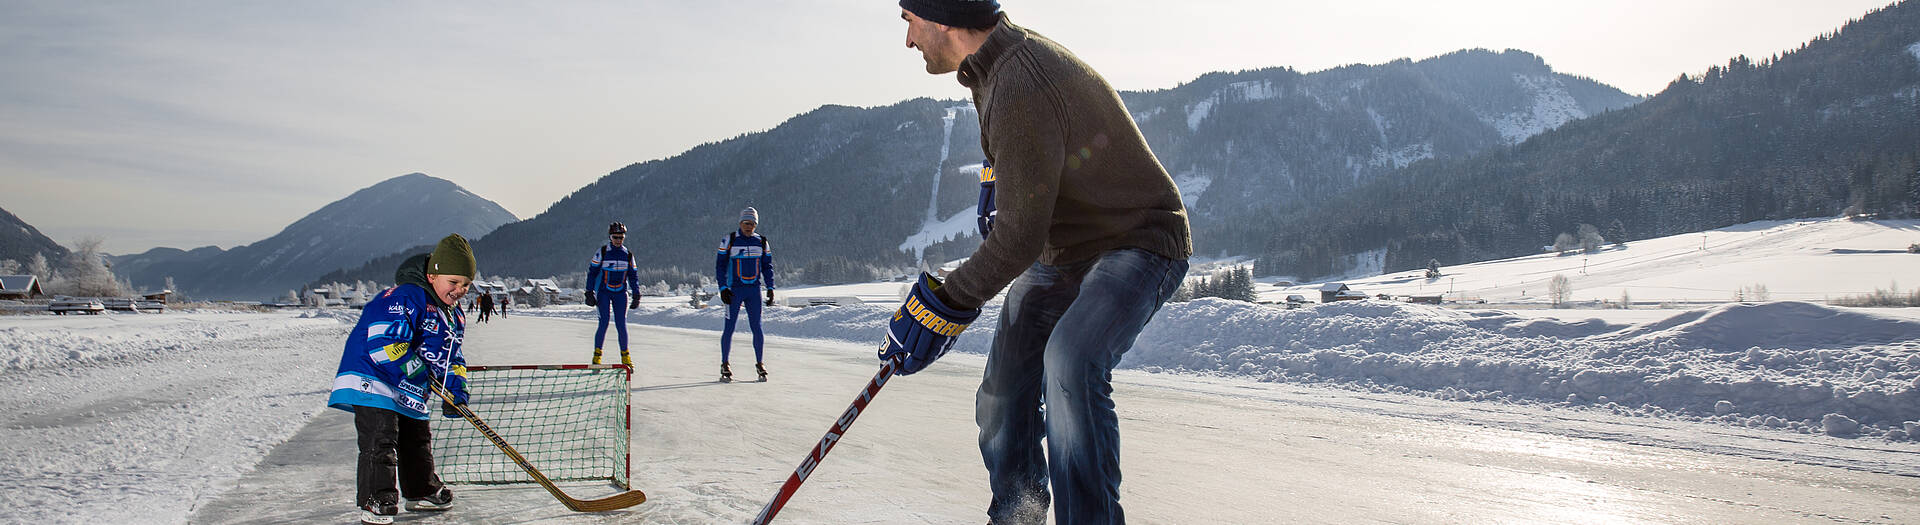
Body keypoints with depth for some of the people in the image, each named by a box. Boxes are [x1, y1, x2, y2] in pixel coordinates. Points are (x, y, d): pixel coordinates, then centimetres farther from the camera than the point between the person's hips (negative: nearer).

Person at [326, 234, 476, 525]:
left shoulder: (454, 317, 10)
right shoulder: (407, 297, -21)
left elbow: (452, 357, 16)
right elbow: (384, 340, -30)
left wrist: (455, 390, 2)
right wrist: (414, 370, -26)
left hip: (411, 393, 9)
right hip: (373, 380, -9)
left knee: (418, 440, 18)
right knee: (381, 441, -16)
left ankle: (422, 492, 34)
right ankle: (375, 501, -11)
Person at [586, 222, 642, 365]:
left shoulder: (628, 255, 6)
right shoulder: (602, 252, -3)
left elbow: (633, 275, 12)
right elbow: (592, 271, 0)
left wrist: (636, 295, 8)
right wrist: (589, 292, -5)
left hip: (620, 294, 2)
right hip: (603, 292, -2)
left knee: (621, 324, -2)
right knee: (604, 323, -8)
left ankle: (625, 355, 7)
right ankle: (597, 355, 6)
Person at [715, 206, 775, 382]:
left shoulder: (762, 242, 7)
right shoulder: (729, 240, -3)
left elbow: (767, 266, 14)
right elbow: (720, 265, -1)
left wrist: (770, 288, 4)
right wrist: (723, 288, -9)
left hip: (754, 290, 2)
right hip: (734, 289, -2)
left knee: (757, 327, -1)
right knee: (729, 328, -1)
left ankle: (760, 364, 10)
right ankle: (724, 365, 10)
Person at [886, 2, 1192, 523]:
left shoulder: (1018, 89, -31)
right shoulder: (999, 57, -1)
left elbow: (1019, 238, -28)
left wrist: (941, 305, -20)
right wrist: (993, 180, 16)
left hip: (1138, 241, -10)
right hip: (1060, 250, 10)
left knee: (1070, 362, -36)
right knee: (1001, 397, 9)